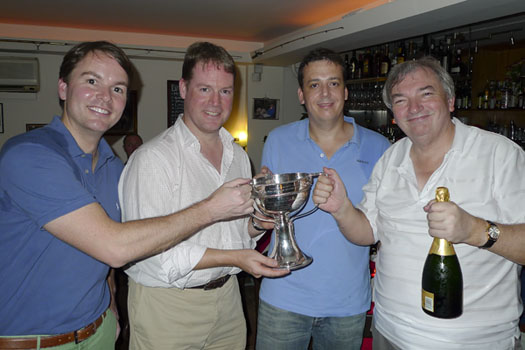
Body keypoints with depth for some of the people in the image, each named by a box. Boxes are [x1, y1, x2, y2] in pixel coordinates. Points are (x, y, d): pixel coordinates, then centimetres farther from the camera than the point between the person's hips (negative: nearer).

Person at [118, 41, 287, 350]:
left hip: (227, 297, 6)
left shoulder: (239, 156, 7)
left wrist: (259, 223, -7)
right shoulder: (153, 158, -18)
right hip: (167, 304, -6)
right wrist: (233, 258, -26)